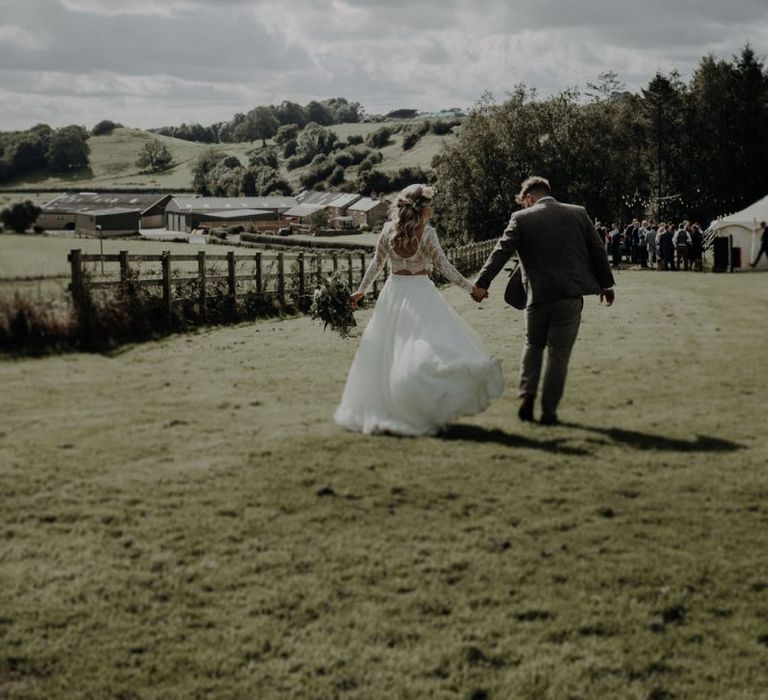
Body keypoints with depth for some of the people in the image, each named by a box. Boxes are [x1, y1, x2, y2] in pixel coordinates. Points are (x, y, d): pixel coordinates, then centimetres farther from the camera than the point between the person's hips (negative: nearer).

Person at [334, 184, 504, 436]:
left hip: (394, 292, 5)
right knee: (426, 347, -6)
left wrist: (361, 290, 19)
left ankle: (375, 407, 18)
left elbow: (376, 264, 8)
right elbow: (444, 267, -8)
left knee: (386, 351, 12)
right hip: (420, 292, -5)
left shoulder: (388, 230, 3)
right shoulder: (427, 233, -9)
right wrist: (470, 287, -1)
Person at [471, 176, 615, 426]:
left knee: (533, 344, 22)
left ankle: (527, 396, 9)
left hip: (539, 295, -1)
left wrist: (481, 283, -5)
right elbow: (597, 250, 9)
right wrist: (606, 284, 19)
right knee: (559, 354, 7)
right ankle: (549, 411, 9)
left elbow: (501, 252, -7)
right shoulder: (578, 213, 4)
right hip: (570, 295, 1)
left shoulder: (521, 219, -2)